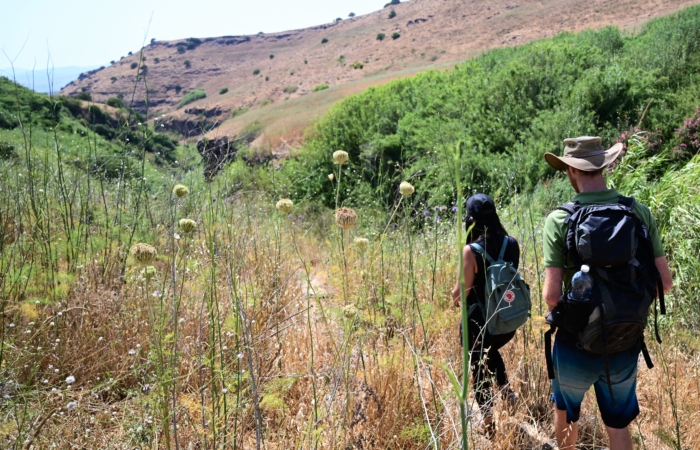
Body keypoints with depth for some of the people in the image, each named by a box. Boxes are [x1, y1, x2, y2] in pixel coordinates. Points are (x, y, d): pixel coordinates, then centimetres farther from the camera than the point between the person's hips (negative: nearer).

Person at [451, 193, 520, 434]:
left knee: (478, 366, 16)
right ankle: (507, 392, 28)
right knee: (491, 351, 36)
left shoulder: (471, 250, -22)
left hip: (480, 321, -5)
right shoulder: (512, 243, -7)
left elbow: (462, 290, -17)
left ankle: (488, 423, 24)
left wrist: (455, 295, 6)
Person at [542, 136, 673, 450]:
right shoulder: (639, 213, -6)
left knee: (566, 410, 27)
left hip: (577, 344, -2)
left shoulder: (560, 219, -16)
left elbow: (552, 295, -19)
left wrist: (559, 311, 3)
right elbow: (664, 282, -4)